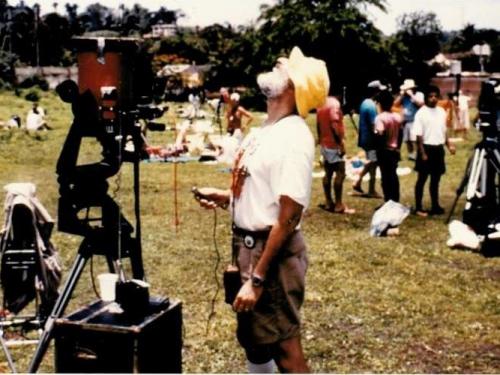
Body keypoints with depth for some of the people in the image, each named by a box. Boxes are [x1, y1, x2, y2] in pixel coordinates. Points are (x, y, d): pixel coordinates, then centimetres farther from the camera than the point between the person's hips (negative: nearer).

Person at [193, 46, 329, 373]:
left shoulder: (293, 137, -21)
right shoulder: (266, 130, 8)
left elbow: (288, 217, -25)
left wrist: (257, 278, -24)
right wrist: (224, 197, 6)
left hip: (272, 253, -10)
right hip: (249, 245, 10)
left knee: (285, 349, 1)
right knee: (253, 339, 24)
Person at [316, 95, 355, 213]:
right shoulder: (334, 104, -16)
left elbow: (318, 124, 16)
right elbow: (334, 126, -24)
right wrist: (341, 144, -22)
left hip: (324, 144, 9)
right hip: (333, 145, -9)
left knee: (328, 173, 12)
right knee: (340, 173, -7)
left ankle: (329, 203, 16)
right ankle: (339, 205, -8)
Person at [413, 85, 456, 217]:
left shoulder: (441, 112, 8)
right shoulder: (421, 113, -11)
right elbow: (419, 135, -12)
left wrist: (449, 145, 5)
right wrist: (422, 153, -16)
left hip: (439, 149, 6)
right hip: (427, 148, -6)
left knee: (436, 179, 12)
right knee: (422, 179, 2)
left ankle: (435, 206, 21)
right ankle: (418, 207, 8)